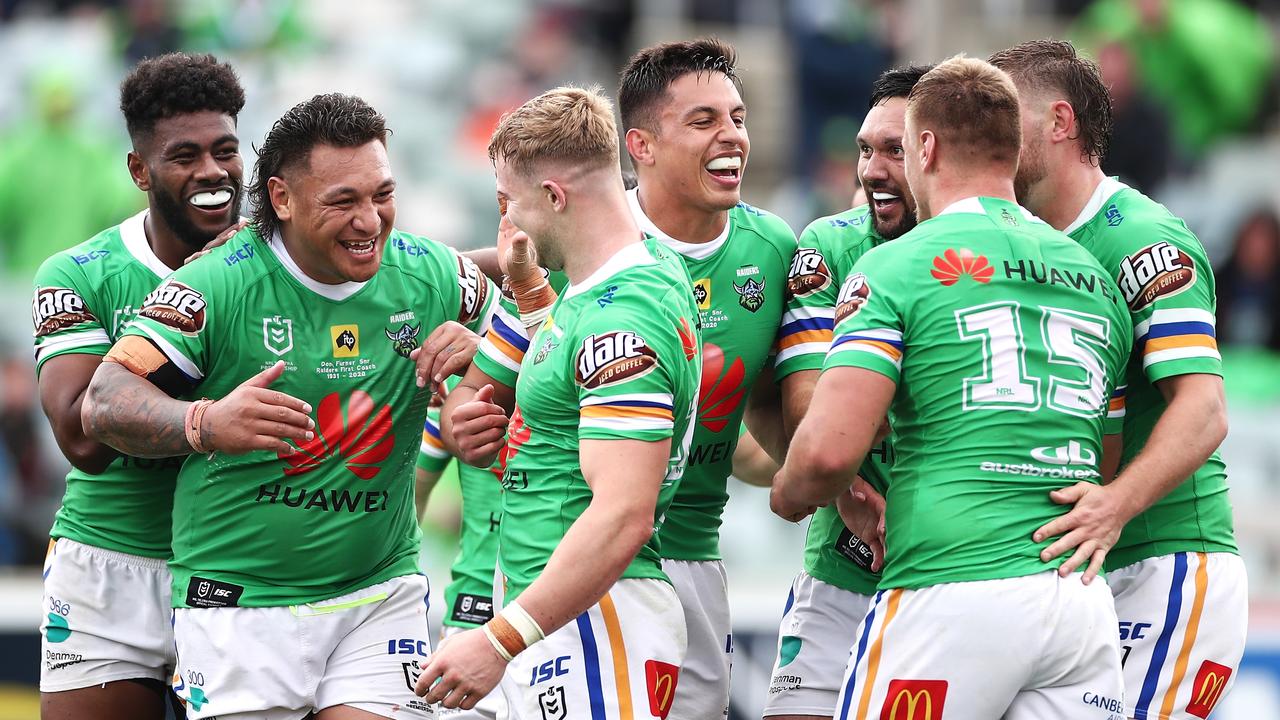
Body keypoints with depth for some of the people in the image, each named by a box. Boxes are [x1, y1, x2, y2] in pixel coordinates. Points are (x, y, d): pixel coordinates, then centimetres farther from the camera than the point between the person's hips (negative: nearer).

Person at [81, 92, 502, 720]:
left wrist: (477, 354, -9)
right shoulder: (218, 285, -11)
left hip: (381, 593, 3)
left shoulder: (431, 276, 0)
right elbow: (104, 405, -12)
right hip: (238, 602, -3)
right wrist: (206, 423, -31)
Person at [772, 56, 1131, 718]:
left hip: (952, 594, -6)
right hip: (1083, 605, 6)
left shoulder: (897, 267, -3)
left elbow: (830, 449, -11)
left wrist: (787, 495, 9)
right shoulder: (1094, 275, 16)